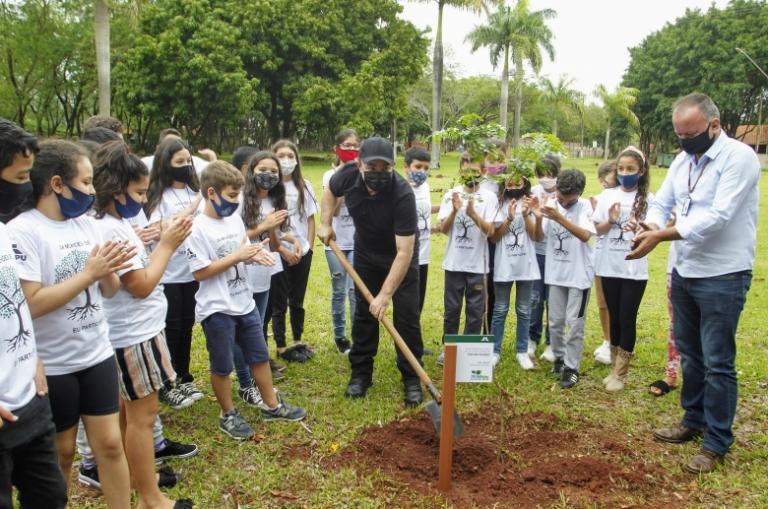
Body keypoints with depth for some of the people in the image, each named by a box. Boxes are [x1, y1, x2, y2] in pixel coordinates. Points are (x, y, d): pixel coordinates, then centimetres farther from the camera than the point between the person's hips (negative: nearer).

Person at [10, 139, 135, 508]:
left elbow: (109, 291, 7)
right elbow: (30, 304, -23)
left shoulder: (86, 224, 3)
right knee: (61, 453, 13)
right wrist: (88, 273, -22)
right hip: (54, 366, -5)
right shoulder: (22, 231, -16)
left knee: (110, 444, 9)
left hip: (97, 354, 5)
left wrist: (108, 271, -15)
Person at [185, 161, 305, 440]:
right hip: (217, 309, -7)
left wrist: (254, 255, -8)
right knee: (222, 366, 10)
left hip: (244, 302, 7)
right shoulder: (198, 229, -18)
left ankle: (272, 405, 35)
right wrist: (237, 256, -22)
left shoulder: (235, 219, 3)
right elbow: (199, 272, -20)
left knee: (260, 356, 18)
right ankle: (229, 415, 29)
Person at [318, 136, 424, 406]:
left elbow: (404, 252, -36)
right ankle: (360, 373, 22)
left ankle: (412, 379, 10)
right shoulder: (349, 175, -23)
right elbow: (330, 191, 5)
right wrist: (325, 223, -5)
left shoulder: (403, 195, -37)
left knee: (407, 317, -4)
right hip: (365, 253, 4)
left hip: (400, 257, -4)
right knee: (363, 313, 9)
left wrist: (385, 295, -37)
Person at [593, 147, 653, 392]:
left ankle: (620, 374, 10)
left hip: (634, 269, -2)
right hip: (610, 266, 3)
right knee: (614, 317, 12)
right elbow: (598, 229, 4)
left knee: (627, 319, 1)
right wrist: (611, 220, -15)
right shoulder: (607, 195, 4)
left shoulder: (648, 199, -2)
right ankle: (614, 367, 25)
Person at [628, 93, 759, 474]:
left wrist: (662, 236, -27)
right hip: (684, 272, 7)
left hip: (722, 277, -7)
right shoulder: (682, 159, 8)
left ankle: (717, 443, 14)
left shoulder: (739, 157, -15)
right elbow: (661, 203, 7)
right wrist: (650, 228, -15)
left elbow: (718, 216, -24)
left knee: (717, 362, 1)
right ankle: (693, 421, 35)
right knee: (690, 354, 18)